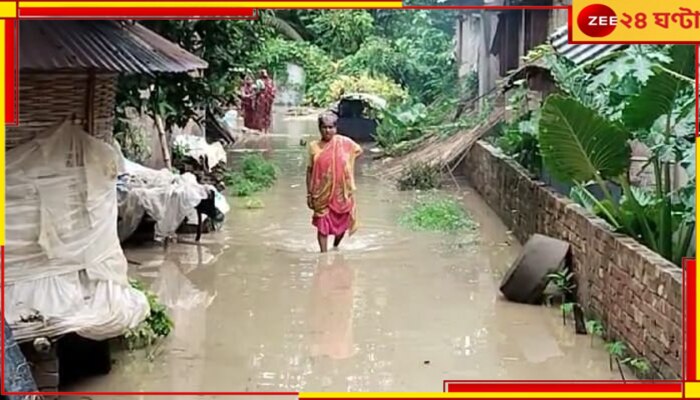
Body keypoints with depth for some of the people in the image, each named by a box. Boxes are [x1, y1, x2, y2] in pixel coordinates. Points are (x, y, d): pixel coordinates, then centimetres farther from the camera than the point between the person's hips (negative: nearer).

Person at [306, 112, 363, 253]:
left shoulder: (344, 142, -4)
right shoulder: (314, 146, -4)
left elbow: (359, 150, 15)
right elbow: (310, 170, 0)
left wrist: (346, 163, 4)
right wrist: (309, 193, -2)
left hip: (341, 192, 1)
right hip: (322, 193, -1)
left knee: (342, 222, 13)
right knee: (322, 224, -2)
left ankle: (336, 247, 39)